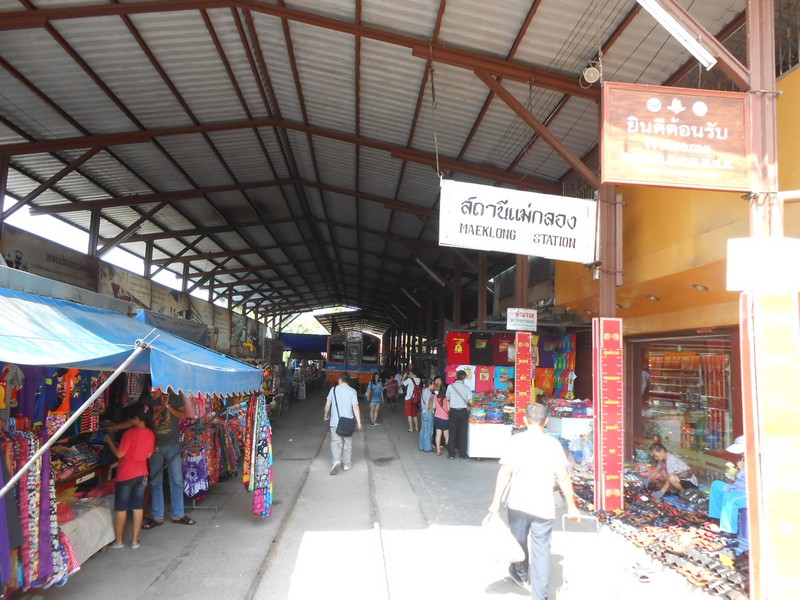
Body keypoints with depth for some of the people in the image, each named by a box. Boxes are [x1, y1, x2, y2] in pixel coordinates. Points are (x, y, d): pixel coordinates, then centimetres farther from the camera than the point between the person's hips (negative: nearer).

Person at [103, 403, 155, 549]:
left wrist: (109, 441, -2)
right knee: (138, 507, 10)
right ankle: (135, 540, 15)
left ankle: (118, 541, 16)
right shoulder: (151, 434, 1)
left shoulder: (130, 433, -18)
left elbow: (119, 454, -14)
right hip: (142, 473, 5)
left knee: (121, 508, 7)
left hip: (126, 474, -5)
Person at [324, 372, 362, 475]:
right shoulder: (352, 391, -3)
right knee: (347, 443, 13)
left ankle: (336, 461, -21)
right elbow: (355, 407, -9)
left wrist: (326, 415, 19)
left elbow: (327, 405, 1)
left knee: (335, 443, 1)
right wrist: (358, 421, -6)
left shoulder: (334, 389, -1)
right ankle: (347, 464, 20)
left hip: (335, 422, 0)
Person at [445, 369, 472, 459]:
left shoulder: (450, 386, -5)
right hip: (463, 412, -1)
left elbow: (447, 399, 5)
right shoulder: (467, 388, -7)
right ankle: (462, 454, 13)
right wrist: (468, 404, 14)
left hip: (453, 411, 1)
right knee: (462, 433, 8)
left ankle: (451, 454, 12)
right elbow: (470, 402, -7)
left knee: (452, 433, 8)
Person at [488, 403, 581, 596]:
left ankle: (521, 573, 47)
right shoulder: (553, 444, -5)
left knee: (519, 541, 23)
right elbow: (563, 478, -7)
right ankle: (539, 596, 4)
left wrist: (496, 501, -5)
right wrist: (571, 506, 4)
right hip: (543, 506, -1)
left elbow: (505, 472, -11)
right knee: (541, 551, 6)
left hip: (518, 504, 1)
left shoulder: (516, 441, -6)